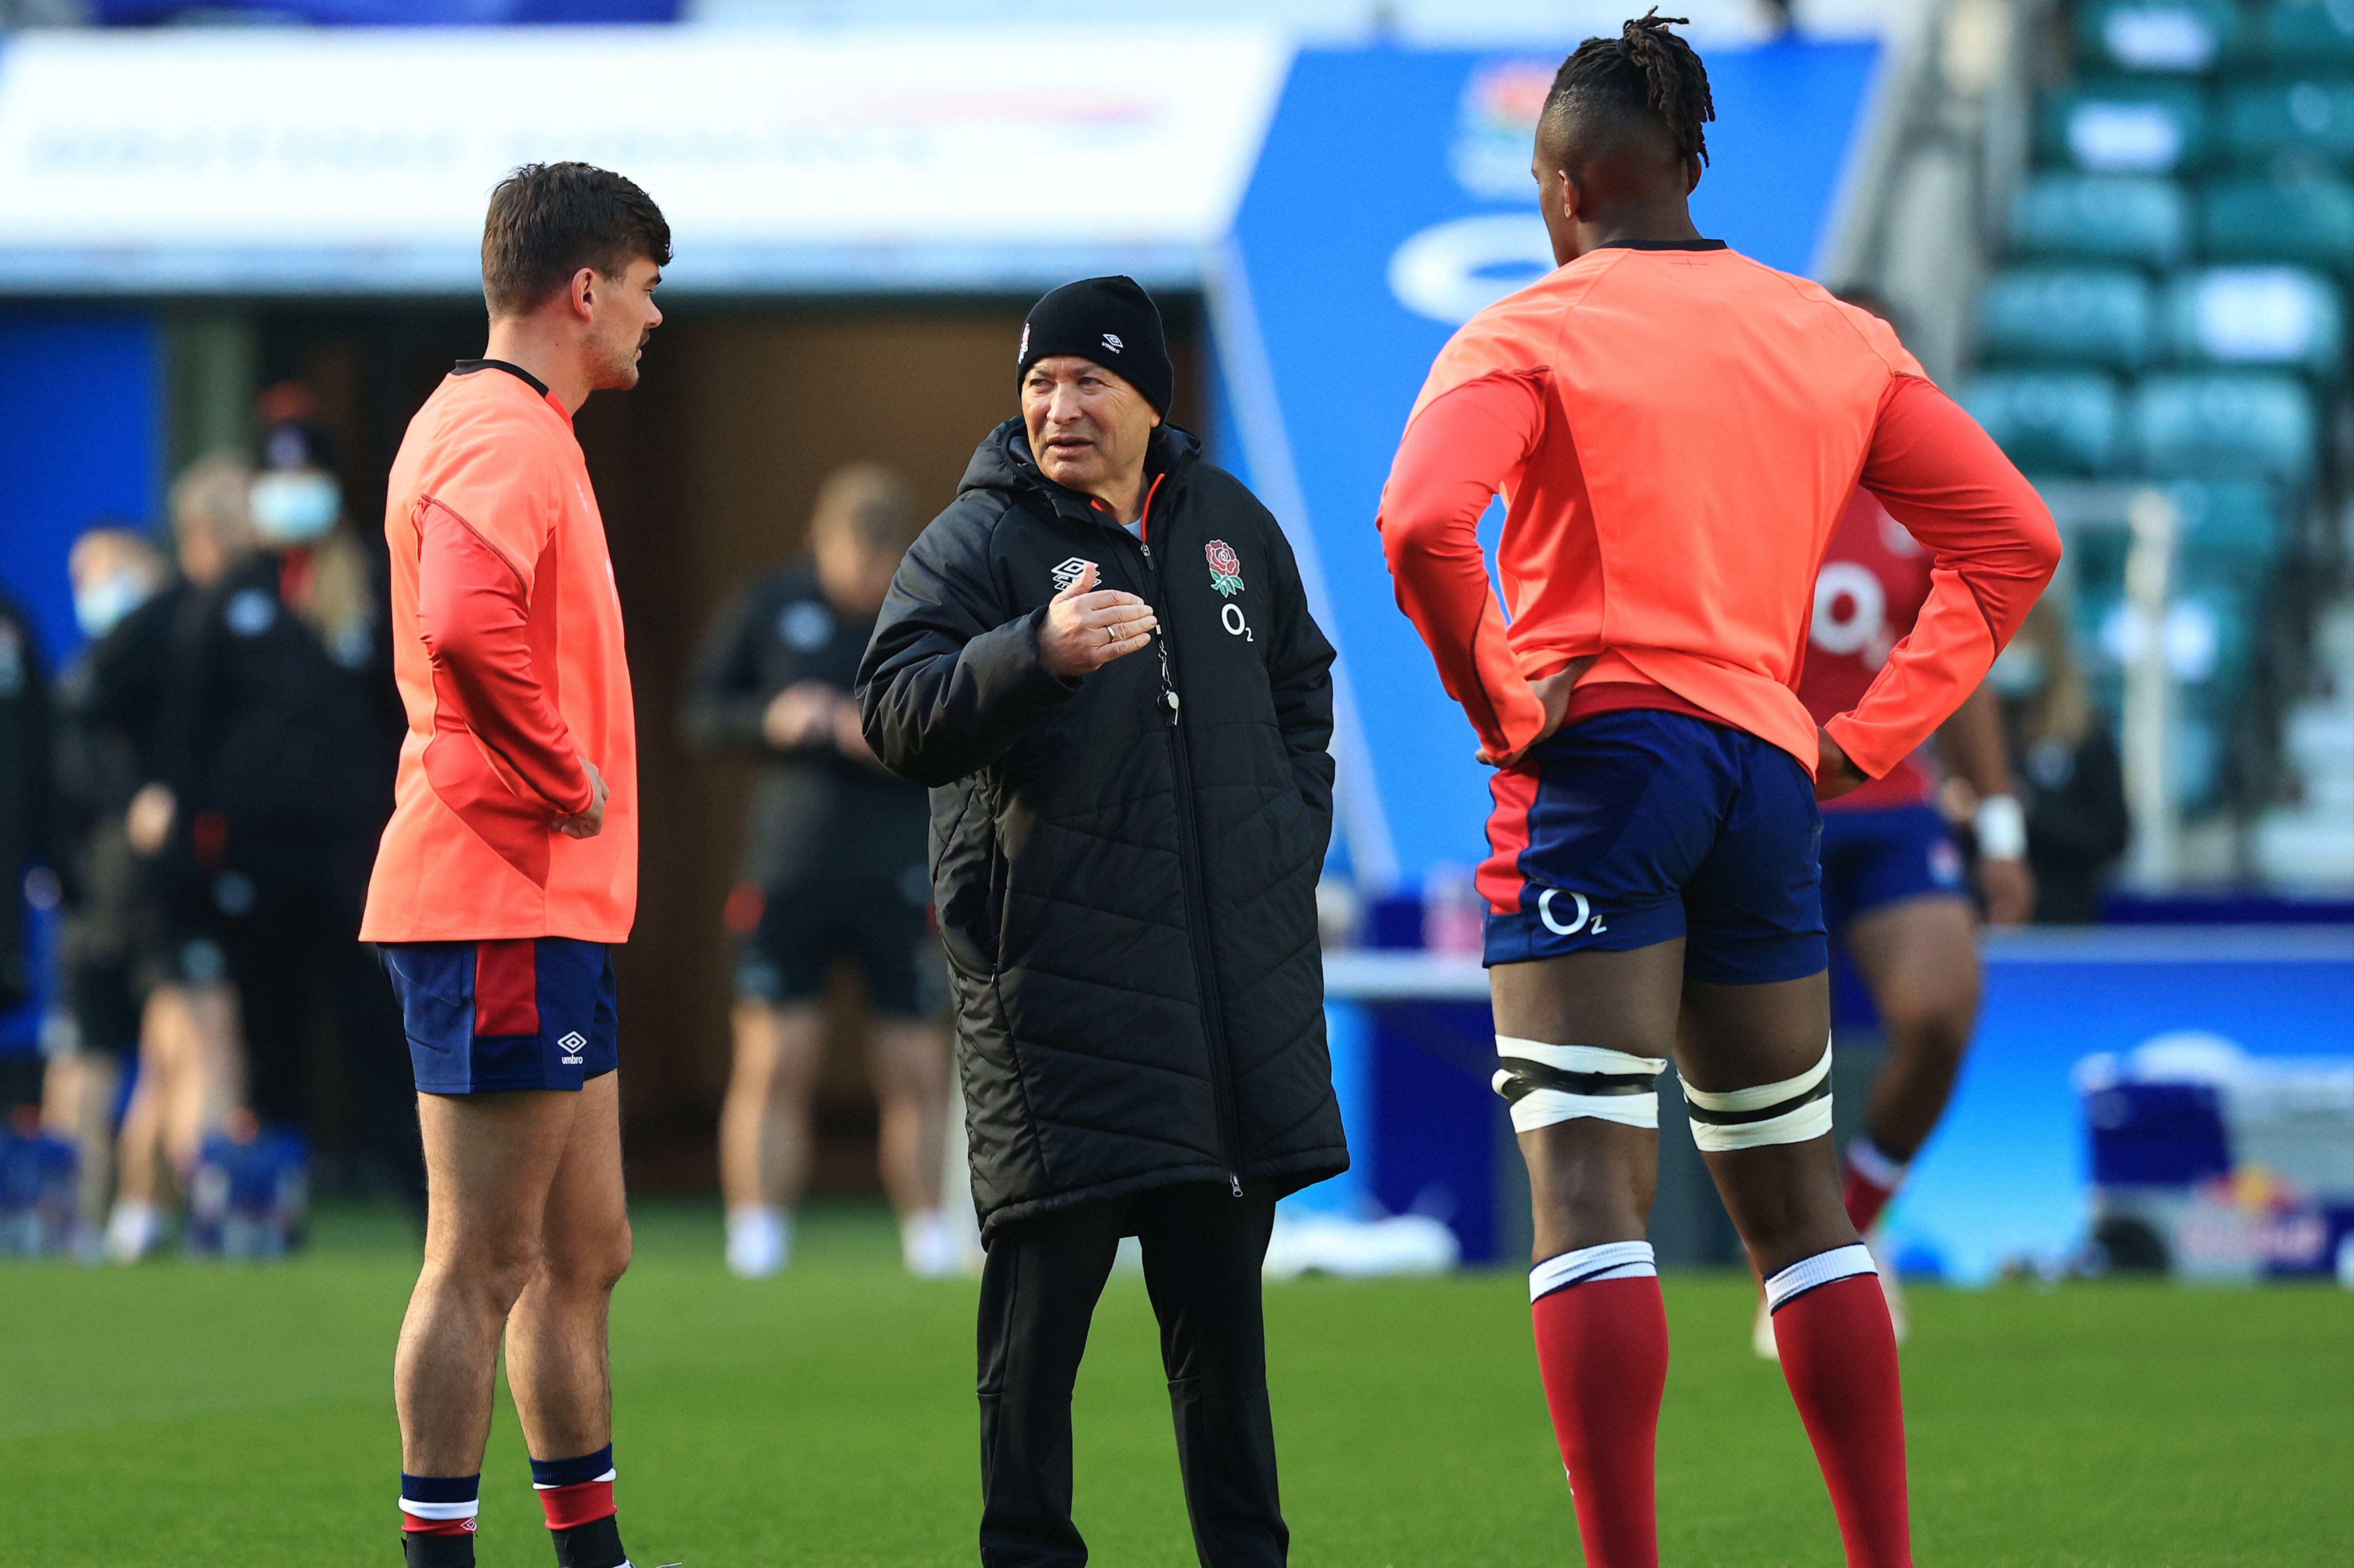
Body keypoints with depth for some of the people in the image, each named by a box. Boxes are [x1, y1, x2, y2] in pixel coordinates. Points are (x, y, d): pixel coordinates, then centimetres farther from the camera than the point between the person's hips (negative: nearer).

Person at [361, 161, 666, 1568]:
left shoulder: (516, 433, 20)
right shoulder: (500, 436, -14)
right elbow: (466, 623, -33)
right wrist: (563, 779, -21)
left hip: (550, 915, 11)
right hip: (506, 906, -11)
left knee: (585, 1254, 15)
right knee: (487, 1263, -8)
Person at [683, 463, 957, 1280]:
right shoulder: (769, 608, 4)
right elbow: (702, 713, 10)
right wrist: (768, 720, -10)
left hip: (902, 881, 0)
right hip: (787, 868, 0)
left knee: (917, 1073, -2)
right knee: (774, 1061, -6)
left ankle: (927, 1232, 11)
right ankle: (756, 1235, -2)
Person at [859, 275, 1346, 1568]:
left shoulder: (1229, 524, 12)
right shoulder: (977, 541, -6)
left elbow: (1301, 684, 28)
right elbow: (901, 716, -21)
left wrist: (1293, 835, 15)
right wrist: (1042, 651, -36)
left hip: (1235, 970, 5)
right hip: (1057, 971, -5)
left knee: (1221, 1288, 13)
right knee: (1046, 1278, -8)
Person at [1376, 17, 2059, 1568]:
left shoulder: (1526, 336, -2)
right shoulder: (1836, 338, 13)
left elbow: (1423, 526, -20)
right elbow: (2015, 538, 10)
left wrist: (1499, 704, -7)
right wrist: (1871, 735, 10)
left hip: (1598, 757, -5)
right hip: (1767, 772, 5)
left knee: (1588, 1184, -9)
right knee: (1796, 1196, 13)